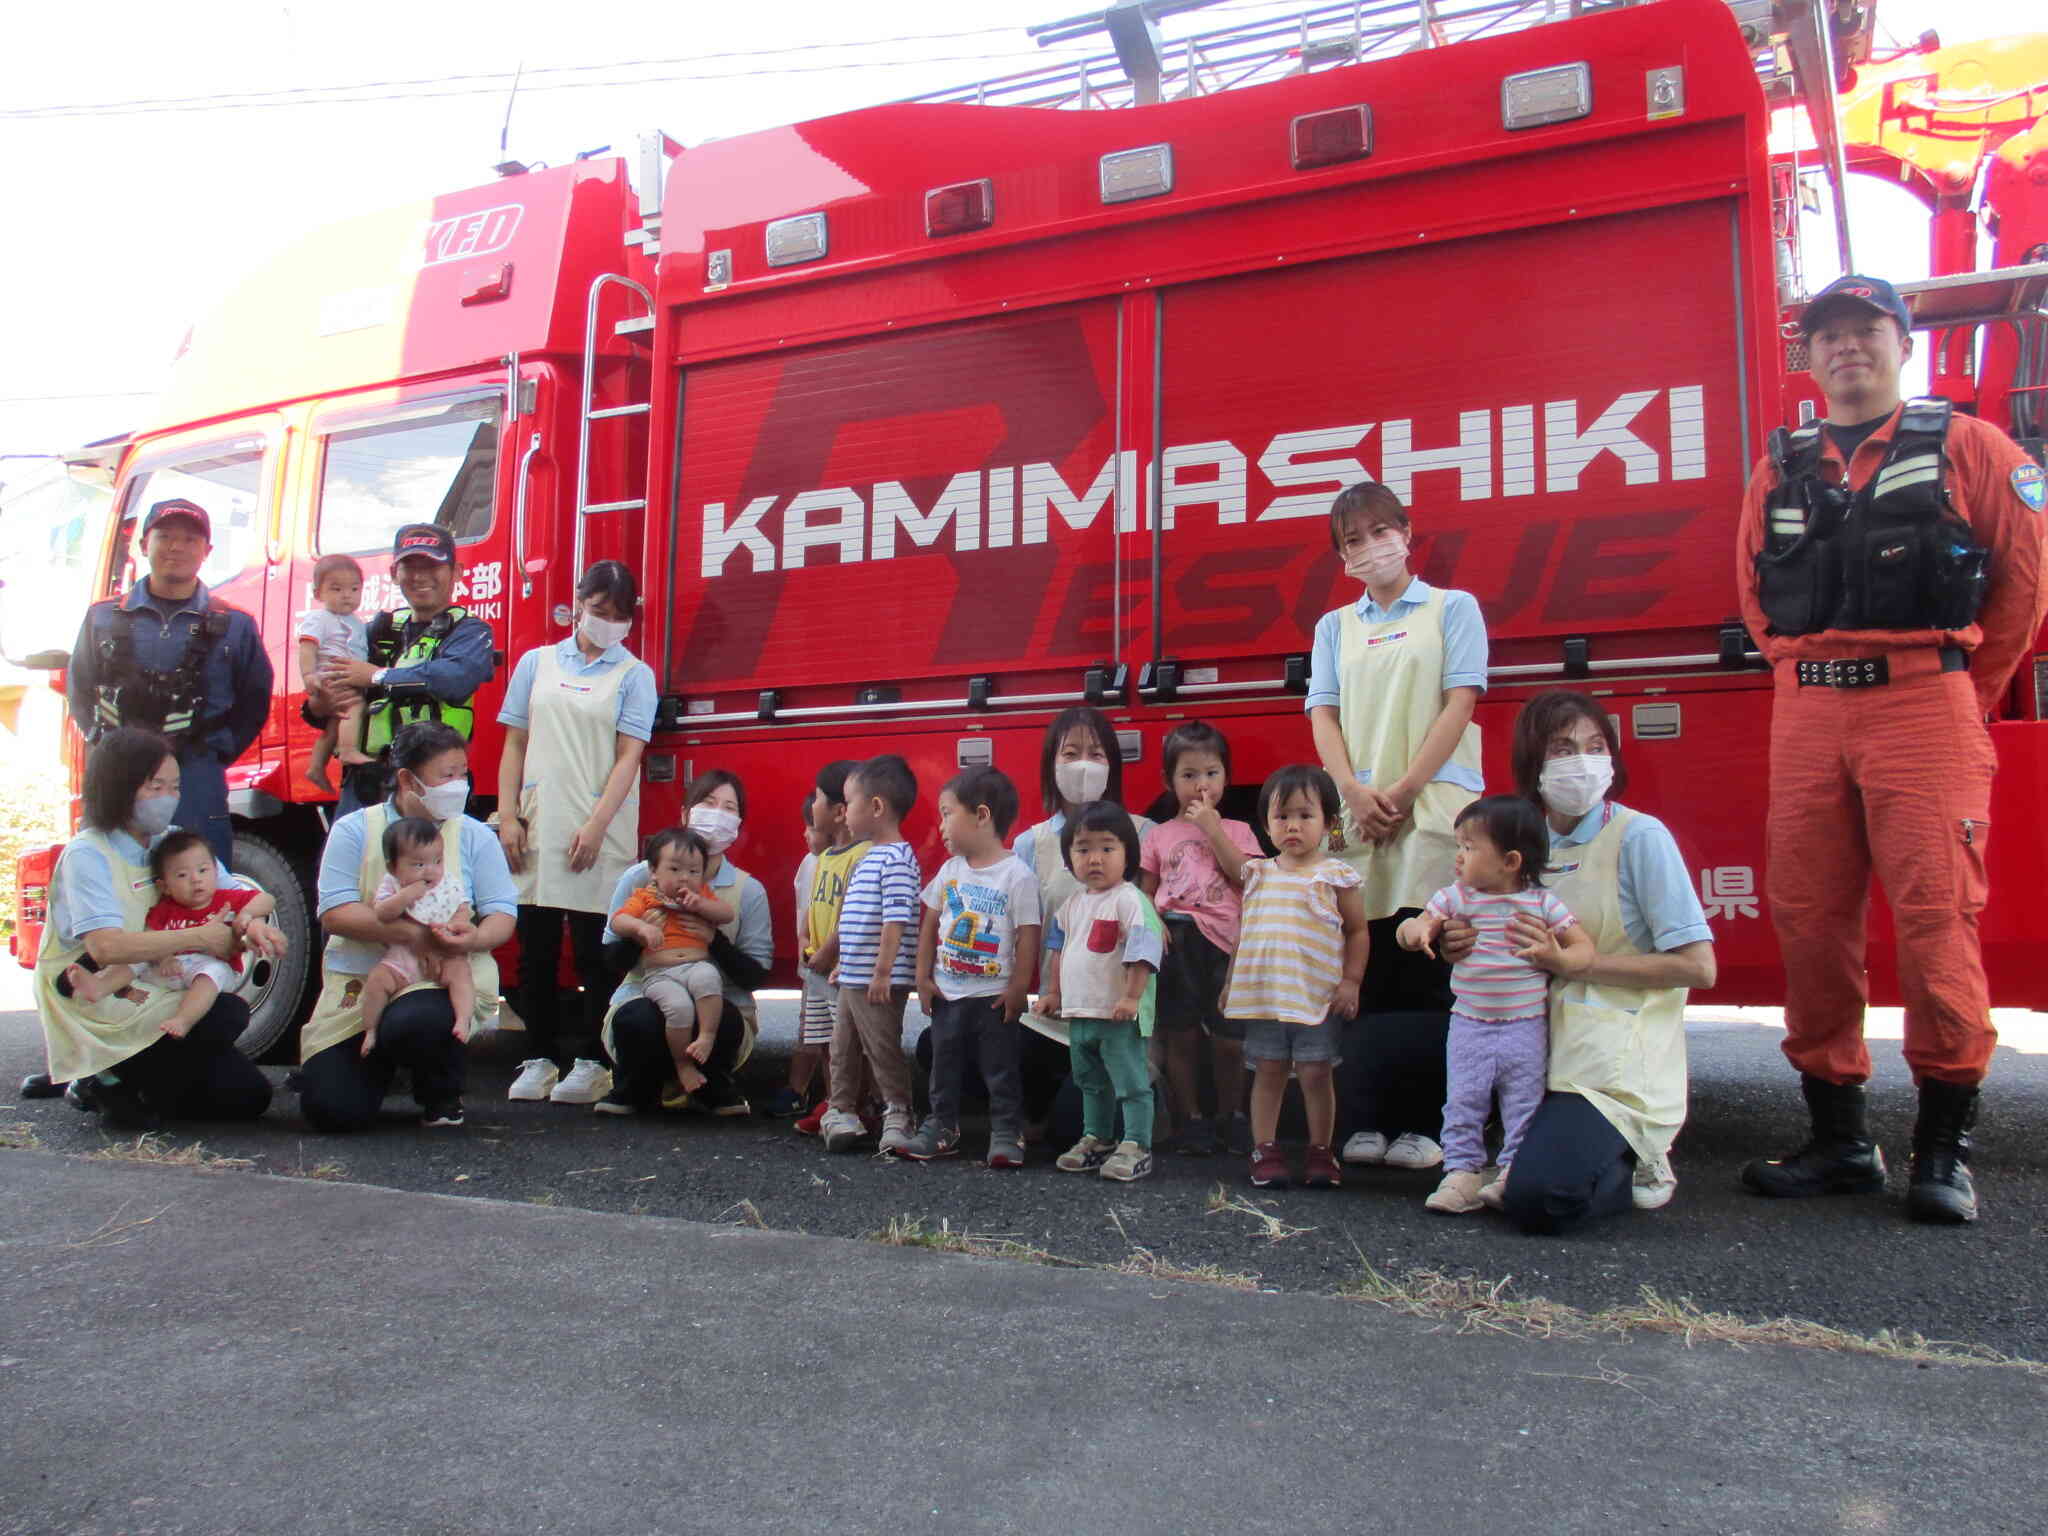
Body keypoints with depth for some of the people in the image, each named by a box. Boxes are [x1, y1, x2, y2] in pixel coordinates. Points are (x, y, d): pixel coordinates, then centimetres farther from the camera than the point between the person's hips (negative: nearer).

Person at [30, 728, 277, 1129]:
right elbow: (105, 946, -28)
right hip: (93, 1011, -7)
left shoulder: (175, 843, 7)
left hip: (153, 997, 7)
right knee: (228, 1015, -28)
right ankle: (108, 1079, -6)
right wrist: (199, 937, -24)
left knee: (247, 1096, -2)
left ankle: (125, 1082, 14)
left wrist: (253, 923, -18)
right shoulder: (87, 854, -15)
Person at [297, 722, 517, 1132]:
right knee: (331, 1109, -13)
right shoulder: (355, 830, 1)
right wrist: (412, 933, -23)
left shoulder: (475, 836, 5)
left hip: (446, 979, 0)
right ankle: (380, 1065, 26)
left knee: (413, 1024, -36)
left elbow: (502, 914, -1)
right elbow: (335, 912, -10)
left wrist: (475, 939, -25)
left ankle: (443, 1096, 1)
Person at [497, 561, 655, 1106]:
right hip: (536, 828, 3)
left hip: (600, 831, -2)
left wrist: (596, 826, -13)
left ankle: (590, 1060, 8)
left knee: (595, 949, -1)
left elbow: (628, 756, -3)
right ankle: (539, 1057, 15)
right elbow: (515, 745, 12)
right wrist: (507, 815, 1)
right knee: (536, 947, 5)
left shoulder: (634, 675, 5)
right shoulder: (537, 663, 13)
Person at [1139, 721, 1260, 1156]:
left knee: (1229, 1040, 4)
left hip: (1224, 944, 0)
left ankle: (1229, 1116, 25)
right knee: (1181, 1036, 5)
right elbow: (1145, 891, 10)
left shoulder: (1237, 831, 9)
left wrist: (1213, 829, -10)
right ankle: (1191, 1119, 19)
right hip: (1176, 944, 0)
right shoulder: (1160, 835, 10)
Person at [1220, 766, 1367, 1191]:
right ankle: (1265, 1150, 15)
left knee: (1317, 1074, 5)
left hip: (1316, 997, -3)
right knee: (1268, 1072, 8)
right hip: (1262, 995, 3)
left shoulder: (1335, 876, -3)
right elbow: (1244, 932, 20)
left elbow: (1357, 932, -1)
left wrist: (1351, 982, -6)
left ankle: (1320, 1151, 17)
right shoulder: (1258, 873, 7)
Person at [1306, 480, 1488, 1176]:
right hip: (1359, 812, 3)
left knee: (1425, 970, -6)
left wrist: (1404, 790, -11)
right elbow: (1323, 714, 8)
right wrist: (1357, 793, -8)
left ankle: (1424, 1123, 1)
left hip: (1434, 804, -3)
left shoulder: (1452, 609, 8)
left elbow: (1459, 703, -2)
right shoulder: (1334, 627, 17)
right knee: (1368, 968, 1)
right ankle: (1369, 1119, 7)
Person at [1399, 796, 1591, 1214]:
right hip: (1470, 1026, 2)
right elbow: (1409, 930, 2)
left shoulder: (1543, 902, -3)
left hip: (1526, 1027, -1)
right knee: (1463, 1104, 3)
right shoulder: (1455, 899, 1)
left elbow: (1584, 947, -3)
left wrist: (1557, 958, -25)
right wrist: (1417, 931, -23)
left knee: (1524, 1108, 5)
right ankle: (1462, 1173, 10)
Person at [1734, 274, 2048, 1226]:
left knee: (1936, 913, -8)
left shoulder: (1965, 446, 7)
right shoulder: (1778, 470, 16)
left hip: (1923, 706, -3)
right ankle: (1838, 1137, 13)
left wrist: (1970, 690, 7)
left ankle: (1946, 1146, 3)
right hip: (1806, 714, 4)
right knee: (1808, 919, 2)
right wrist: (1804, 676, 13)